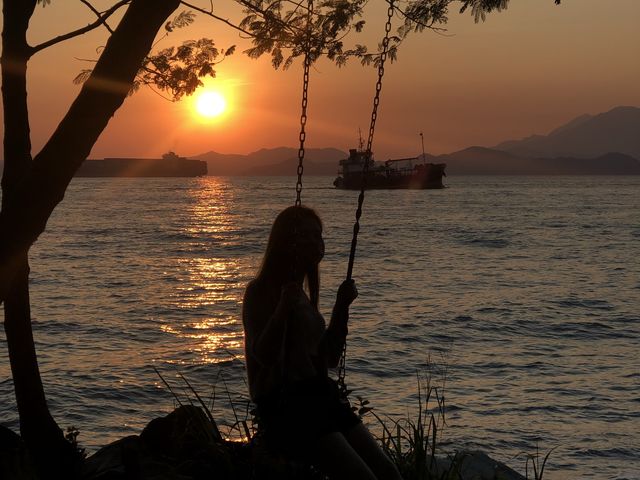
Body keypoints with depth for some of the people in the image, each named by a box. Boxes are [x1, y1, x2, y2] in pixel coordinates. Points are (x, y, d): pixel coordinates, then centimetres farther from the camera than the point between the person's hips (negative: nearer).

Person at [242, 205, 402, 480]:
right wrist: (284, 307, -26)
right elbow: (264, 355, -16)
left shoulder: (303, 295, 19)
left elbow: (330, 358, 20)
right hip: (285, 406, -8)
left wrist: (342, 306, 10)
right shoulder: (260, 292, -4)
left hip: (319, 397, 8)